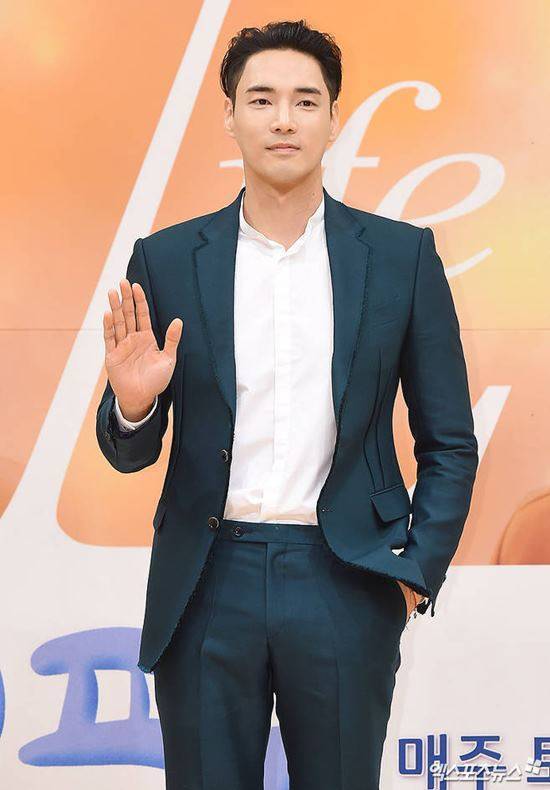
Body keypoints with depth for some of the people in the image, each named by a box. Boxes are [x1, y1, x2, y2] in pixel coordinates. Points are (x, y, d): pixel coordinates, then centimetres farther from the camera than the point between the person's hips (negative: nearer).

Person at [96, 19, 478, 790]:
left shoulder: (401, 255, 1)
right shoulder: (166, 260, 1)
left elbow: (449, 442, 6)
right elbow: (130, 453, 6)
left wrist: (420, 570, -3)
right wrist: (131, 403, -15)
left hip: (345, 582, 0)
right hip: (208, 583, 1)